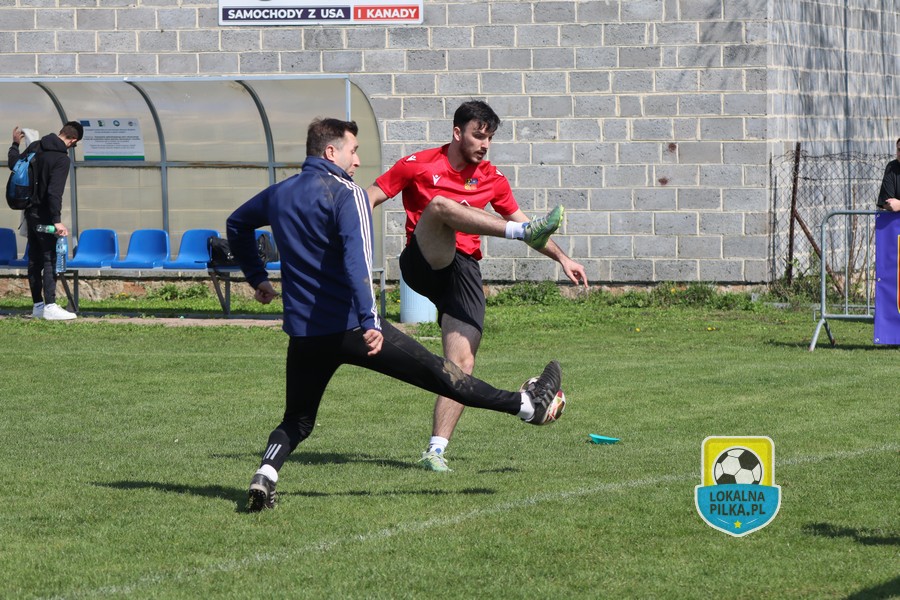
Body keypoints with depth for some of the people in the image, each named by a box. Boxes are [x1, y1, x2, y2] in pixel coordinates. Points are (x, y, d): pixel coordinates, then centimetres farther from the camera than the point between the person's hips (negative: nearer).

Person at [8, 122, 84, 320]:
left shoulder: (35, 146, 3)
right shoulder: (61, 159, -18)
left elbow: (14, 164, 18)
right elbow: (54, 192, -26)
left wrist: (15, 144, 35)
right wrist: (57, 220, -28)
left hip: (31, 212, 8)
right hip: (44, 215, -8)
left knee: (35, 259, 12)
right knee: (50, 259, -7)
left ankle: (38, 305, 17)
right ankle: (50, 307, -12)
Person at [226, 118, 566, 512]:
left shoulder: (278, 194, 13)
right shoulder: (346, 194, -9)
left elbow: (236, 225, 31)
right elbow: (357, 260, -23)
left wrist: (257, 278, 40)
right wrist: (368, 323, -30)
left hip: (303, 332, 6)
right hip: (350, 327, -5)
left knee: (297, 421, 16)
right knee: (435, 372, 2)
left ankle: (264, 477, -10)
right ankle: (527, 404, 10)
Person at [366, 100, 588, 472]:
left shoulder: (490, 178, 15)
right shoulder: (418, 166, 4)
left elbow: (519, 218, 26)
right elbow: (369, 201, 6)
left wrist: (561, 258, 23)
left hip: (463, 270, 4)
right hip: (422, 263, -4)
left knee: (462, 362, -13)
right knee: (439, 203, -32)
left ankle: (436, 450, -10)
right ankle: (525, 232, -44)